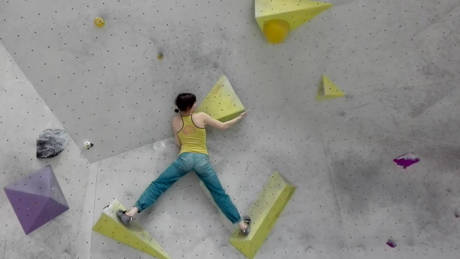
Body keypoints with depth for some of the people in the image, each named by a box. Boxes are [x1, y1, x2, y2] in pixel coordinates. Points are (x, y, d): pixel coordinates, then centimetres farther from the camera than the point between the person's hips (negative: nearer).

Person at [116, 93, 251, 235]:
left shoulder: (175, 121, 9)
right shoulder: (201, 116, 3)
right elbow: (223, 126, 12)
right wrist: (238, 118, 27)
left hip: (185, 158, 1)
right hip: (202, 159, 0)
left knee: (158, 185, 5)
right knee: (219, 194, 7)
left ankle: (132, 212, -9)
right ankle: (242, 225, 13)